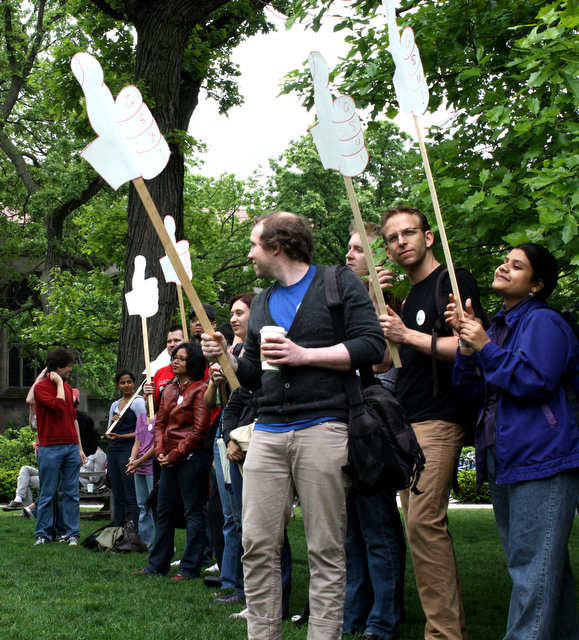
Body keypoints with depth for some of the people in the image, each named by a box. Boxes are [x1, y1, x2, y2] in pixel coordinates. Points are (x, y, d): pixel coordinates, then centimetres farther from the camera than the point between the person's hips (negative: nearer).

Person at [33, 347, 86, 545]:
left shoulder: (68, 387, 16)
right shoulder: (41, 387, -4)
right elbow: (57, 405, -21)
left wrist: (79, 447, 16)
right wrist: (59, 384, -7)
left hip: (71, 447, 6)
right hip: (50, 449, -5)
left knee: (71, 493, 4)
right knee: (47, 495, 1)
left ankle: (72, 534, 8)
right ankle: (43, 534, 9)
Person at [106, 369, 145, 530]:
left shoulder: (138, 402, -3)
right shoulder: (115, 405, 19)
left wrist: (120, 436, -16)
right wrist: (111, 424, -1)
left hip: (129, 451, -7)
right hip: (113, 451, 7)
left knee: (133, 497, -9)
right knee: (118, 497, 9)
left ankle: (137, 534, -9)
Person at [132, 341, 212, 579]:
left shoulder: (200, 389, -8)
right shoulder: (169, 389, 16)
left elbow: (199, 429, -14)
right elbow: (160, 423, 16)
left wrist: (175, 454, -12)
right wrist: (160, 451, 0)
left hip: (191, 458, -8)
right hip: (170, 459, 9)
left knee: (192, 511, -2)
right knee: (163, 511, 12)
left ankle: (190, 568, 3)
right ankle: (157, 565, 21)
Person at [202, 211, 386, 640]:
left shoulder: (339, 284, 4)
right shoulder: (261, 304, 23)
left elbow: (372, 345, -6)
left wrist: (304, 355, -10)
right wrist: (226, 356, 8)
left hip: (323, 428, -5)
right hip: (268, 434, 6)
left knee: (326, 549, -2)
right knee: (257, 545, 0)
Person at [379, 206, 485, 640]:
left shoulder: (454, 281, -3)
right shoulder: (408, 298, 22)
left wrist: (407, 335, -13)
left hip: (438, 421, -9)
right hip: (406, 424, 9)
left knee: (423, 522, -16)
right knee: (424, 525, 7)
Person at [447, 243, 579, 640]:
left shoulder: (543, 321, -6)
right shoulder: (500, 326, 19)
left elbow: (536, 381, -17)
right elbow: (475, 390, 14)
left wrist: (485, 348, -13)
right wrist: (467, 343, -1)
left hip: (541, 460, -9)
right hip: (505, 462, 9)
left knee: (533, 567, -10)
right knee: (547, 566, 14)